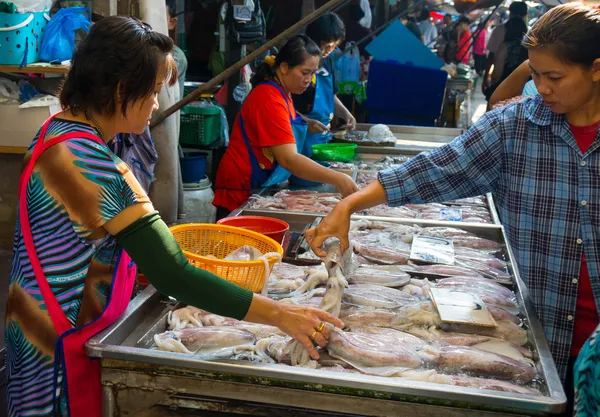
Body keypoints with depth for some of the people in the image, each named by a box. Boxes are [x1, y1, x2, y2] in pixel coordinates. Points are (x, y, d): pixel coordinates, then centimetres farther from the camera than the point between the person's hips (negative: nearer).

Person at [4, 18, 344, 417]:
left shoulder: (60, 130, 1)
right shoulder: (89, 162, -29)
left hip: (45, 324, 9)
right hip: (61, 345, -9)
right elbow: (173, 276, -31)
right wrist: (281, 315, -28)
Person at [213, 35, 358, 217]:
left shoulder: (281, 92, 8)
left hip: (262, 187, 9)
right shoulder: (269, 98, -22)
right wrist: (336, 179, -36)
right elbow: (288, 159, -30)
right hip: (243, 191, -9)